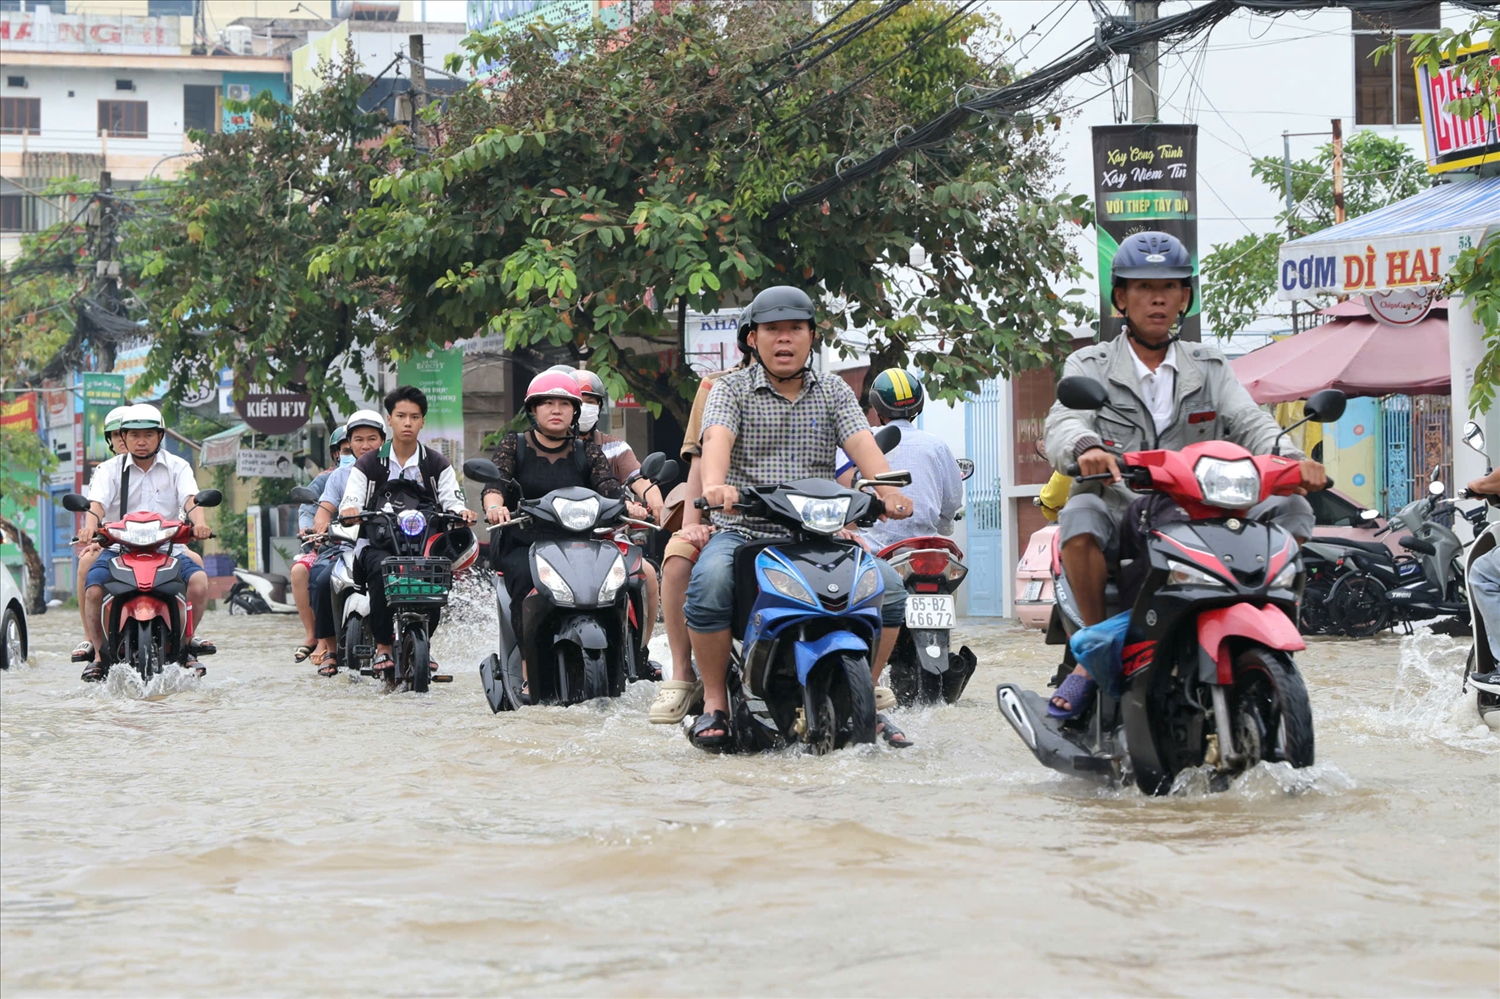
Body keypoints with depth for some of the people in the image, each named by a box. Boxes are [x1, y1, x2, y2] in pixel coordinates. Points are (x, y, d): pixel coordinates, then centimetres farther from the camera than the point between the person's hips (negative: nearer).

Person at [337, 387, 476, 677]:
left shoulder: (437, 465, 15)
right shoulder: (368, 465, 11)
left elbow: (452, 500, 3)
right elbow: (350, 502, 0)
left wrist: (461, 511, -22)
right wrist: (350, 510, -25)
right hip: (379, 544, -1)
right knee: (383, 569, -35)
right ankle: (382, 646, -23)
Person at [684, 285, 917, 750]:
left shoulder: (834, 392, 13)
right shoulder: (731, 389, 6)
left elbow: (862, 442, -4)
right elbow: (717, 439, -14)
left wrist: (888, 489, -26)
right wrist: (715, 484, -38)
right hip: (743, 531, -2)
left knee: (889, 586, -19)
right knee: (710, 581, -34)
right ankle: (714, 701, -17)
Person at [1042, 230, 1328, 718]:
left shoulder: (1210, 368, 18)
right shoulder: (1089, 367, 10)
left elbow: (1250, 423, 2)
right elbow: (1064, 423, -10)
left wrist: (1290, 458, -21)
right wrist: (1086, 448, -36)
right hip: (1121, 517, -3)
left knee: (1291, 509, -17)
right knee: (1082, 515, -36)